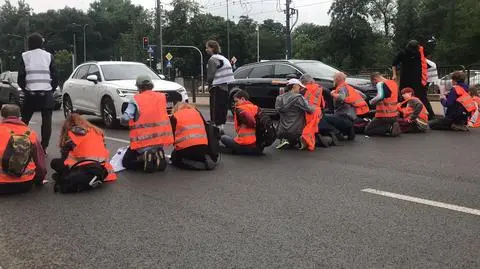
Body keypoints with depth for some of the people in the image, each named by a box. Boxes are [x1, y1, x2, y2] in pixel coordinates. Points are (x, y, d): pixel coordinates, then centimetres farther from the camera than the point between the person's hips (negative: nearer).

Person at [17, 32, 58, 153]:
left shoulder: (25, 56, 1)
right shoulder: (48, 56, 2)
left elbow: (21, 77, 0)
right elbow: (55, 77, 1)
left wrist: (25, 88, 14)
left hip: (30, 93, 1)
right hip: (46, 93, 0)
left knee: (24, 120, 12)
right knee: (46, 121, 0)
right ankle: (44, 147, -4)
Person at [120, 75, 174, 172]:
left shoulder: (136, 100, -8)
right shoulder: (162, 97, 5)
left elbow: (124, 120, -15)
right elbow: (162, 115, 6)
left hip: (142, 140, -4)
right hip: (160, 138, 4)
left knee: (126, 162, 16)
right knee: (157, 151, 35)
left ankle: (146, 158, -12)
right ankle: (158, 157, -2)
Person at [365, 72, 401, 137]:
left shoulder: (380, 84, -13)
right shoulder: (394, 83, 12)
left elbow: (380, 96, -30)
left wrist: (372, 101, -13)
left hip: (383, 116, -8)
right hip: (395, 116, 8)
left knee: (367, 130, 6)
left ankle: (388, 128, -11)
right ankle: (392, 127, 1)